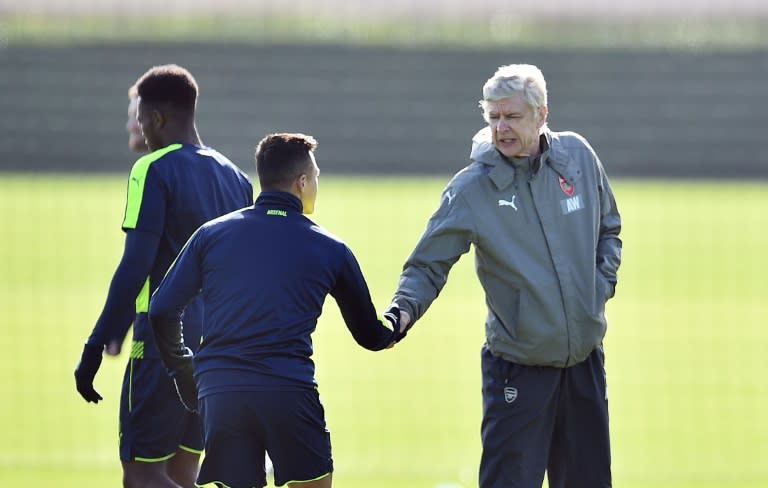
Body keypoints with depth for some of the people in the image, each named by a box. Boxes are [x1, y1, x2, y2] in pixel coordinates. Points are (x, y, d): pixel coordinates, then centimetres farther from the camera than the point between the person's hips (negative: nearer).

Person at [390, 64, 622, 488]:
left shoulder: (577, 157, 0)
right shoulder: (472, 188, -11)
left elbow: (608, 229, 16)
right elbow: (428, 265, -8)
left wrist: (601, 285, 1)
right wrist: (403, 310, -26)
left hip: (585, 359, 4)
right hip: (519, 368, -4)